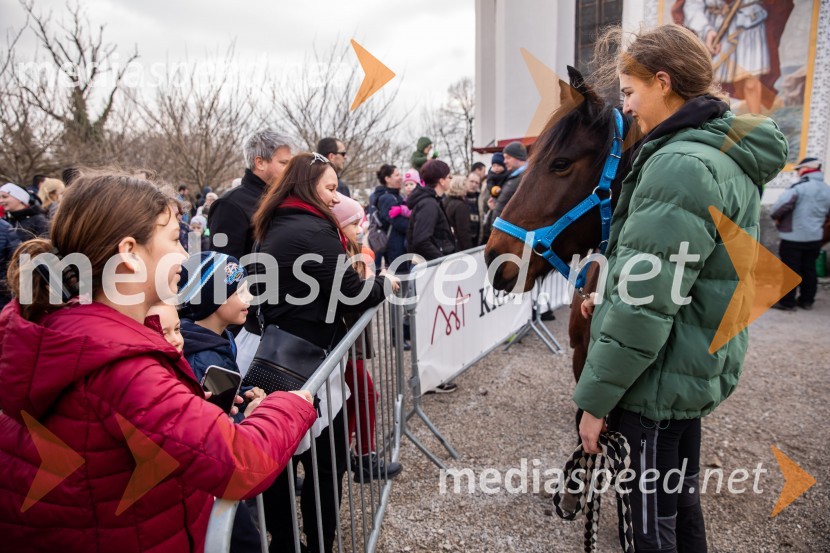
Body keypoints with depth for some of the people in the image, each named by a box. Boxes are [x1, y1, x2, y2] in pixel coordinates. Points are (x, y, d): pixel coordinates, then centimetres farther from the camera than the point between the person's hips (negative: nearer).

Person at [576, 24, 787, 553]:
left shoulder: (681, 166, -23)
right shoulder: (732, 159, 9)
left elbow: (644, 307, -25)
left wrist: (595, 398, -16)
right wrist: (610, 298, 11)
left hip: (660, 381, -9)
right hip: (702, 367, 10)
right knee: (682, 499, 25)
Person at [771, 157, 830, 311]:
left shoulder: (800, 187, -18)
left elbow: (783, 204, -26)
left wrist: (776, 216, -9)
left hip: (794, 237, -7)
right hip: (815, 238, 7)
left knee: (790, 270, 0)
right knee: (809, 269, 15)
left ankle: (787, 302, 5)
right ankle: (807, 300, 22)